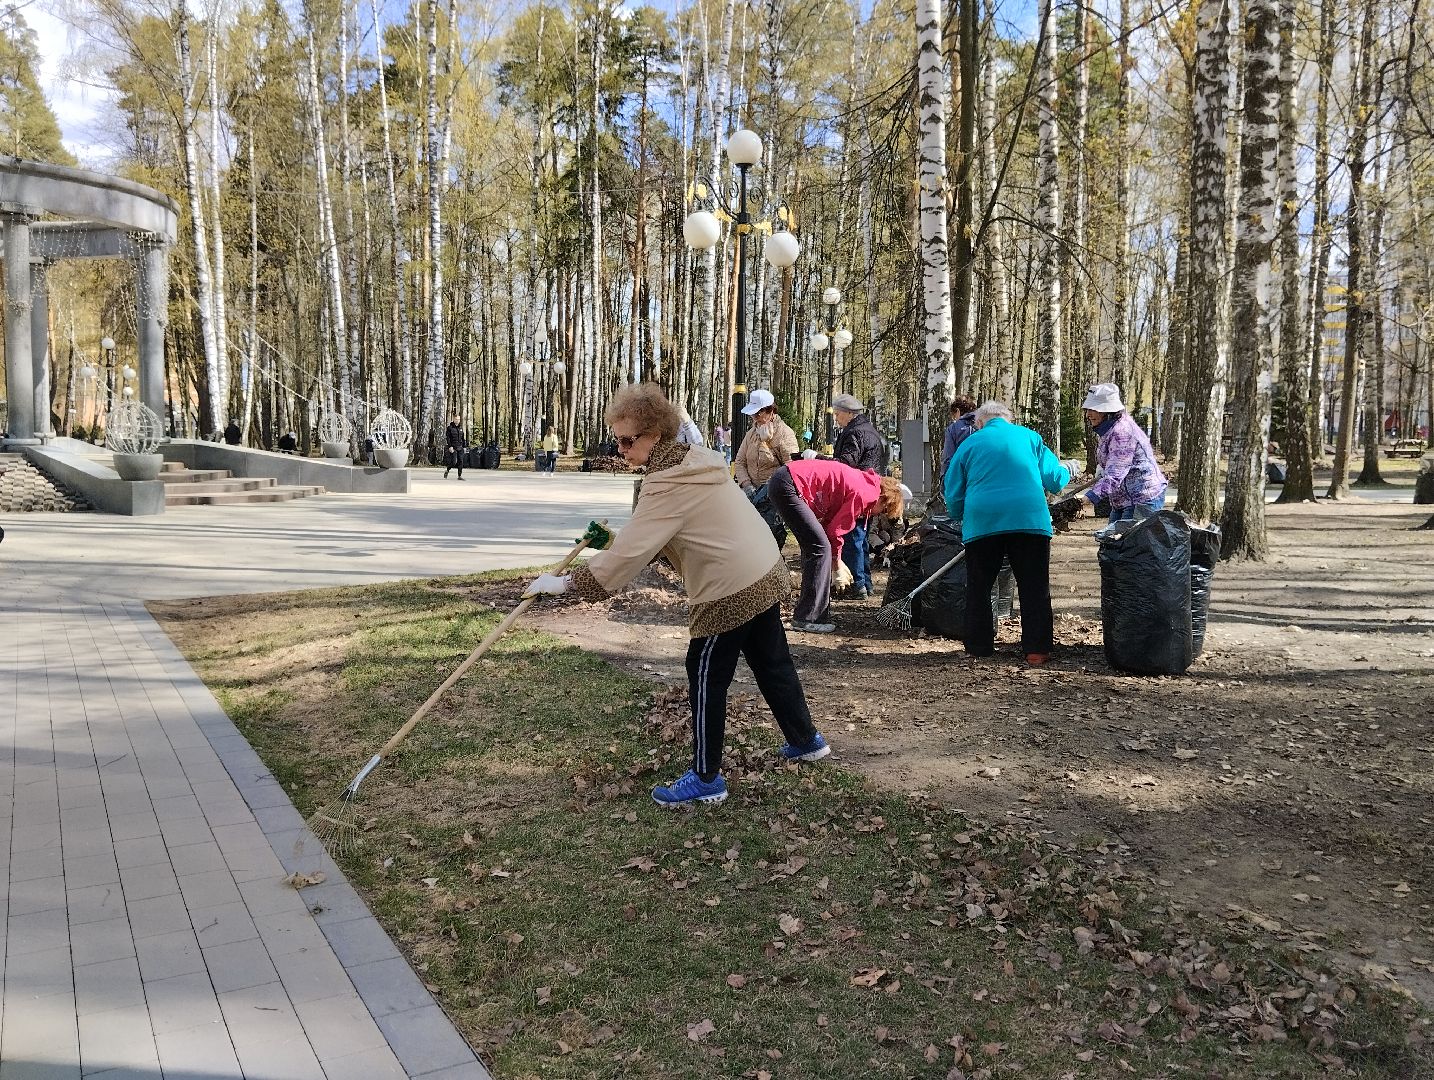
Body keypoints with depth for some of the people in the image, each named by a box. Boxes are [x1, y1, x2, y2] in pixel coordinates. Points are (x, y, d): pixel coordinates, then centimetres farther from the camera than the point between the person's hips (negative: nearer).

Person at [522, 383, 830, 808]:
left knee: (706, 680, 3)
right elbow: (651, 538, 15)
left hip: (731, 590, -10)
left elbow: (631, 552, -25)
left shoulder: (668, 484, -22)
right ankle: (806, 740, 40)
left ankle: (706, 779, 13)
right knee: (772, 664, 23)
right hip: (764, 574, 10)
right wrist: (611, 539, 3)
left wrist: (566, 582, -20)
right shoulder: (694, 459, 8)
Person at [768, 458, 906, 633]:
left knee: (814, 547, 16)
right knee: (820, 548, -9)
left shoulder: (862, 481, 19)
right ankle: (806, 618, -6)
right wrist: (837, 564, 9)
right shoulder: (866, 493, -10)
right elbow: (835, 531, -7)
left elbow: (828, 523, 21)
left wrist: (835, 560, 19)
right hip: (788, 485, -11)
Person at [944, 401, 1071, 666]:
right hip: (1030, 520, 0)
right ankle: (1037, 650, 6)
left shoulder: (969, 444, 13)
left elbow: (954, 494, 15)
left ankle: (978, 648, 14)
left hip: (982, 523, 0)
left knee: (978, 588, 12)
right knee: (1034, 589, 8)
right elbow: (1054, 479, 15)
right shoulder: (1029, 437, 14)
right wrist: (1067, 472, 38)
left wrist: (959, 517, 34)